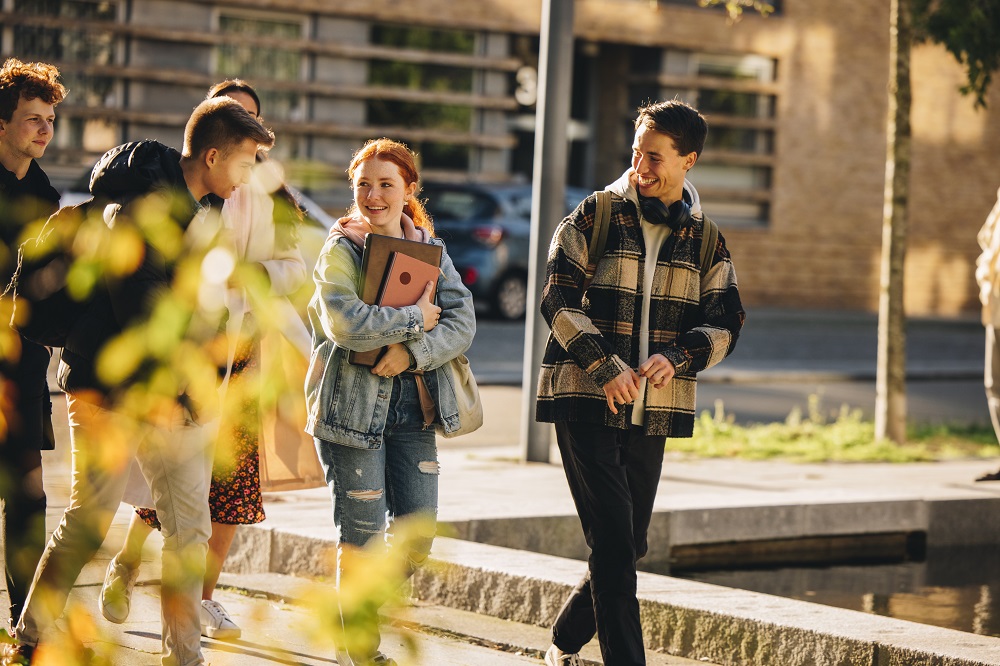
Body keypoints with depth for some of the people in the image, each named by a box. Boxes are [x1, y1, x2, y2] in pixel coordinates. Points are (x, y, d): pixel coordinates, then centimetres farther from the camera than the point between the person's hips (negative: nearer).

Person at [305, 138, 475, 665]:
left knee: (418, 532, 1)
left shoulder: (428, 249, 9)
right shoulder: (340, 249, -5)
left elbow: (462, 324, -2)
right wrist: (415, 319, -14)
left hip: (413, 404, 5)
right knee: (363, 533, -1)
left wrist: (412, 351, -18)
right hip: (353, 404, -4)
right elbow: (345, 323, -22)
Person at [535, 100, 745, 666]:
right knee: (614, 541, -12)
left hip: (654, 411, 4)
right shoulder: (595, 216, 0)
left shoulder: (705, 241, 10)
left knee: (628, 548, 10)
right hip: (586, 403, -4)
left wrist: (676, 357, -15)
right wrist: (605, 366, -17)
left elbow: (726, 322, 5)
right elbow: (560, 300, -6)